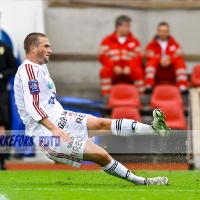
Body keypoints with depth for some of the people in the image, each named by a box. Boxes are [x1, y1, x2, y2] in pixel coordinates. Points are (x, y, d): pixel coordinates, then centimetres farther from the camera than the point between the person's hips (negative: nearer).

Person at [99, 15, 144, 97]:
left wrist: (129, 67, -20)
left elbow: (138, 58, -1)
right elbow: (103, 57, -3)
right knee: (105, 71, -33)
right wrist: (114, 67, -20)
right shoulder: (107, 41, 8)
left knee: (138, 71, -31)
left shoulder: (134, 41, 10)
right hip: (113, 73, 0)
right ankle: (106, 96, -27)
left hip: (129, 72, 1)